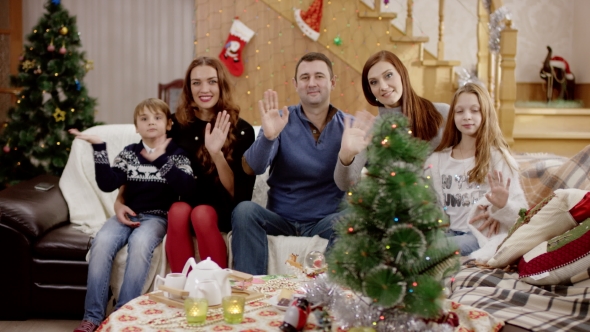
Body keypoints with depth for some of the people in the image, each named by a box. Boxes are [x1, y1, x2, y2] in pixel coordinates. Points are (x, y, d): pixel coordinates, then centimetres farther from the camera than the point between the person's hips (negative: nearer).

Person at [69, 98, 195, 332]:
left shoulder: (177, 154, 4)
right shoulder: (129, 153, 12)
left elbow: (187, 187, -13)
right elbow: (107, 184, -1)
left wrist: (159, 159, -17)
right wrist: (99, 147, -8)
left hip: (157, 217, -2)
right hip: (128, 214, 3)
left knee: (140, 243, -35)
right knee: (102, 241, -28)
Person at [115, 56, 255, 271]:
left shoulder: (242, 130, -6)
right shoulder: (176, 124, -1)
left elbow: (237, 193, -11)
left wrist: (217, 153, -25)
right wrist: (120, 201, -7)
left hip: (221, 210, -1)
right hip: (182, 202, 2)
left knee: (202, 214, -33)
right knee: (179, 211, -32)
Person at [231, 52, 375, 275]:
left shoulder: (348, 126, 0)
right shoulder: (282, 121, -1)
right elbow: (252, 169, -14)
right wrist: (268, 136, -34)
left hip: (325, 220, 0)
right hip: (281, 219, 1)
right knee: (244, 211, -26)